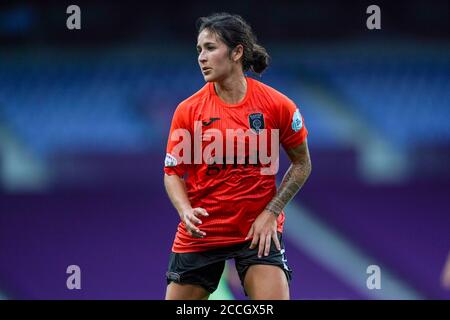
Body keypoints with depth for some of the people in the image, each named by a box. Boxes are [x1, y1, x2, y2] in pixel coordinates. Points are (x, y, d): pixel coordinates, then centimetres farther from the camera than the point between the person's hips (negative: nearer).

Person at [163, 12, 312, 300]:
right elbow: (173, 173, 1)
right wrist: (186, 211, -18)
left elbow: (302, 164, 3)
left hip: (259, 232, -1)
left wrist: (271, 212, -7)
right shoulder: (188, 111, -5)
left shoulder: (277, 105, -7)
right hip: (200, 232, 1)